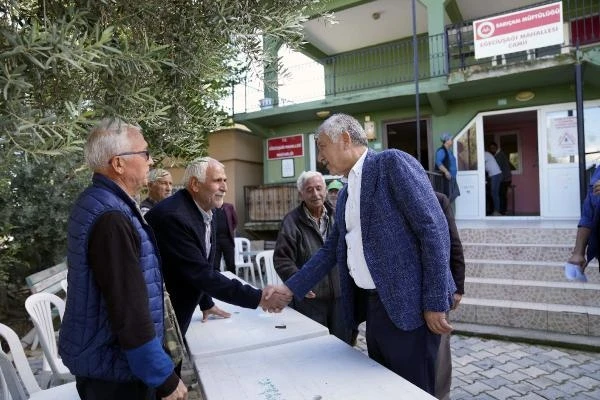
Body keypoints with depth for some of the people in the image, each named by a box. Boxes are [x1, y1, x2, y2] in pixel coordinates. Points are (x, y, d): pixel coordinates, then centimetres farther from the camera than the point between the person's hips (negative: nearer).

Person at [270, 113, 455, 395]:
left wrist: (435, 303, -17)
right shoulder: (345, 194, 15)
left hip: (408, 305, -8)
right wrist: (290, 288, 14)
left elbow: (434, 229, -15)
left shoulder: (392, 163, -9)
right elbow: (331, 250, 19)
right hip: (372, 306, 8)